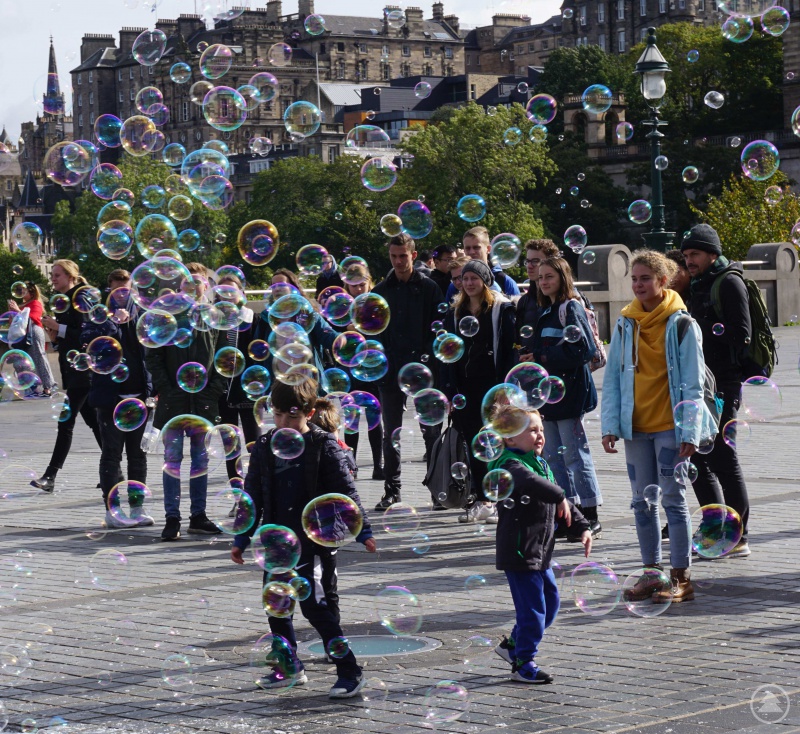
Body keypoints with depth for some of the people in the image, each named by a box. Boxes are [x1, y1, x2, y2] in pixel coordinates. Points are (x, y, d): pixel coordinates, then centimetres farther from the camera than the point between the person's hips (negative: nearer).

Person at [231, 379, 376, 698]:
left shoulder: (323, 446, -6)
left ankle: (349, 671, -5)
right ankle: (289, 666, 28)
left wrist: (363, 531, -7)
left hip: (312, 542, -6)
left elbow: (346, 491, -5)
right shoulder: (265, 448, 6)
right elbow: (253, 496, 12)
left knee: (314, 606, -11)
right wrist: (241, 538, 12)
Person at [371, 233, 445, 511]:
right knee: (391, 433, 6)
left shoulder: (428, 288, 2)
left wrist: (429, 360, -12)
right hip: (391, 371, 3)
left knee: (431, 430, 3)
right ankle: (391, 490, 13)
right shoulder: (381, 291, 10)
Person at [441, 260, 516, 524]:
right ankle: (481, 500, 12)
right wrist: (449, 390, 5)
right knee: (472, 442, 6)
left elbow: (509, 350, -5)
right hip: (464, 386, 5)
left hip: (491, 385, -5)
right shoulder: (455, 312, 14)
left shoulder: (501, 309, 0)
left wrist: (505, 387, -13)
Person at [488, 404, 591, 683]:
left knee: (550, 601, 18)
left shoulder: (541, 465, 15)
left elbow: (562, 503, 23)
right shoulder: (510, 465, -15)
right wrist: (559, 497, -39)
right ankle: (523, 664, 6)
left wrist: (581, 527, 16)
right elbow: (529, 482, -39)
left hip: (539, 551, 10)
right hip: (519, 551, -10)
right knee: (532, 607, -6)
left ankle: (513, 644, 33)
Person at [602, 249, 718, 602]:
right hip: (635, 425, 5)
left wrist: (690, 430, -12)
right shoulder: (625, 325, 6)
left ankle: (681, 576, 5)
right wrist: (610, 425, 0)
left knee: (672, 497, -2)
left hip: (670, 426, -4)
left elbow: (693, 382, -6)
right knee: (642, 500, 9)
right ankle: (651, 571, 19)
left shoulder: (681, 324, -6)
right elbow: (612, 378, 8)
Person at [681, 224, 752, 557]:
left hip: (723, 385, -9)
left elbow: (741, 335, -15)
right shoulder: (699, 287, 20)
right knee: (698, 458, 12)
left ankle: (738, 538, -1)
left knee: (723, 458, -7)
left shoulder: (729, 283, -7)